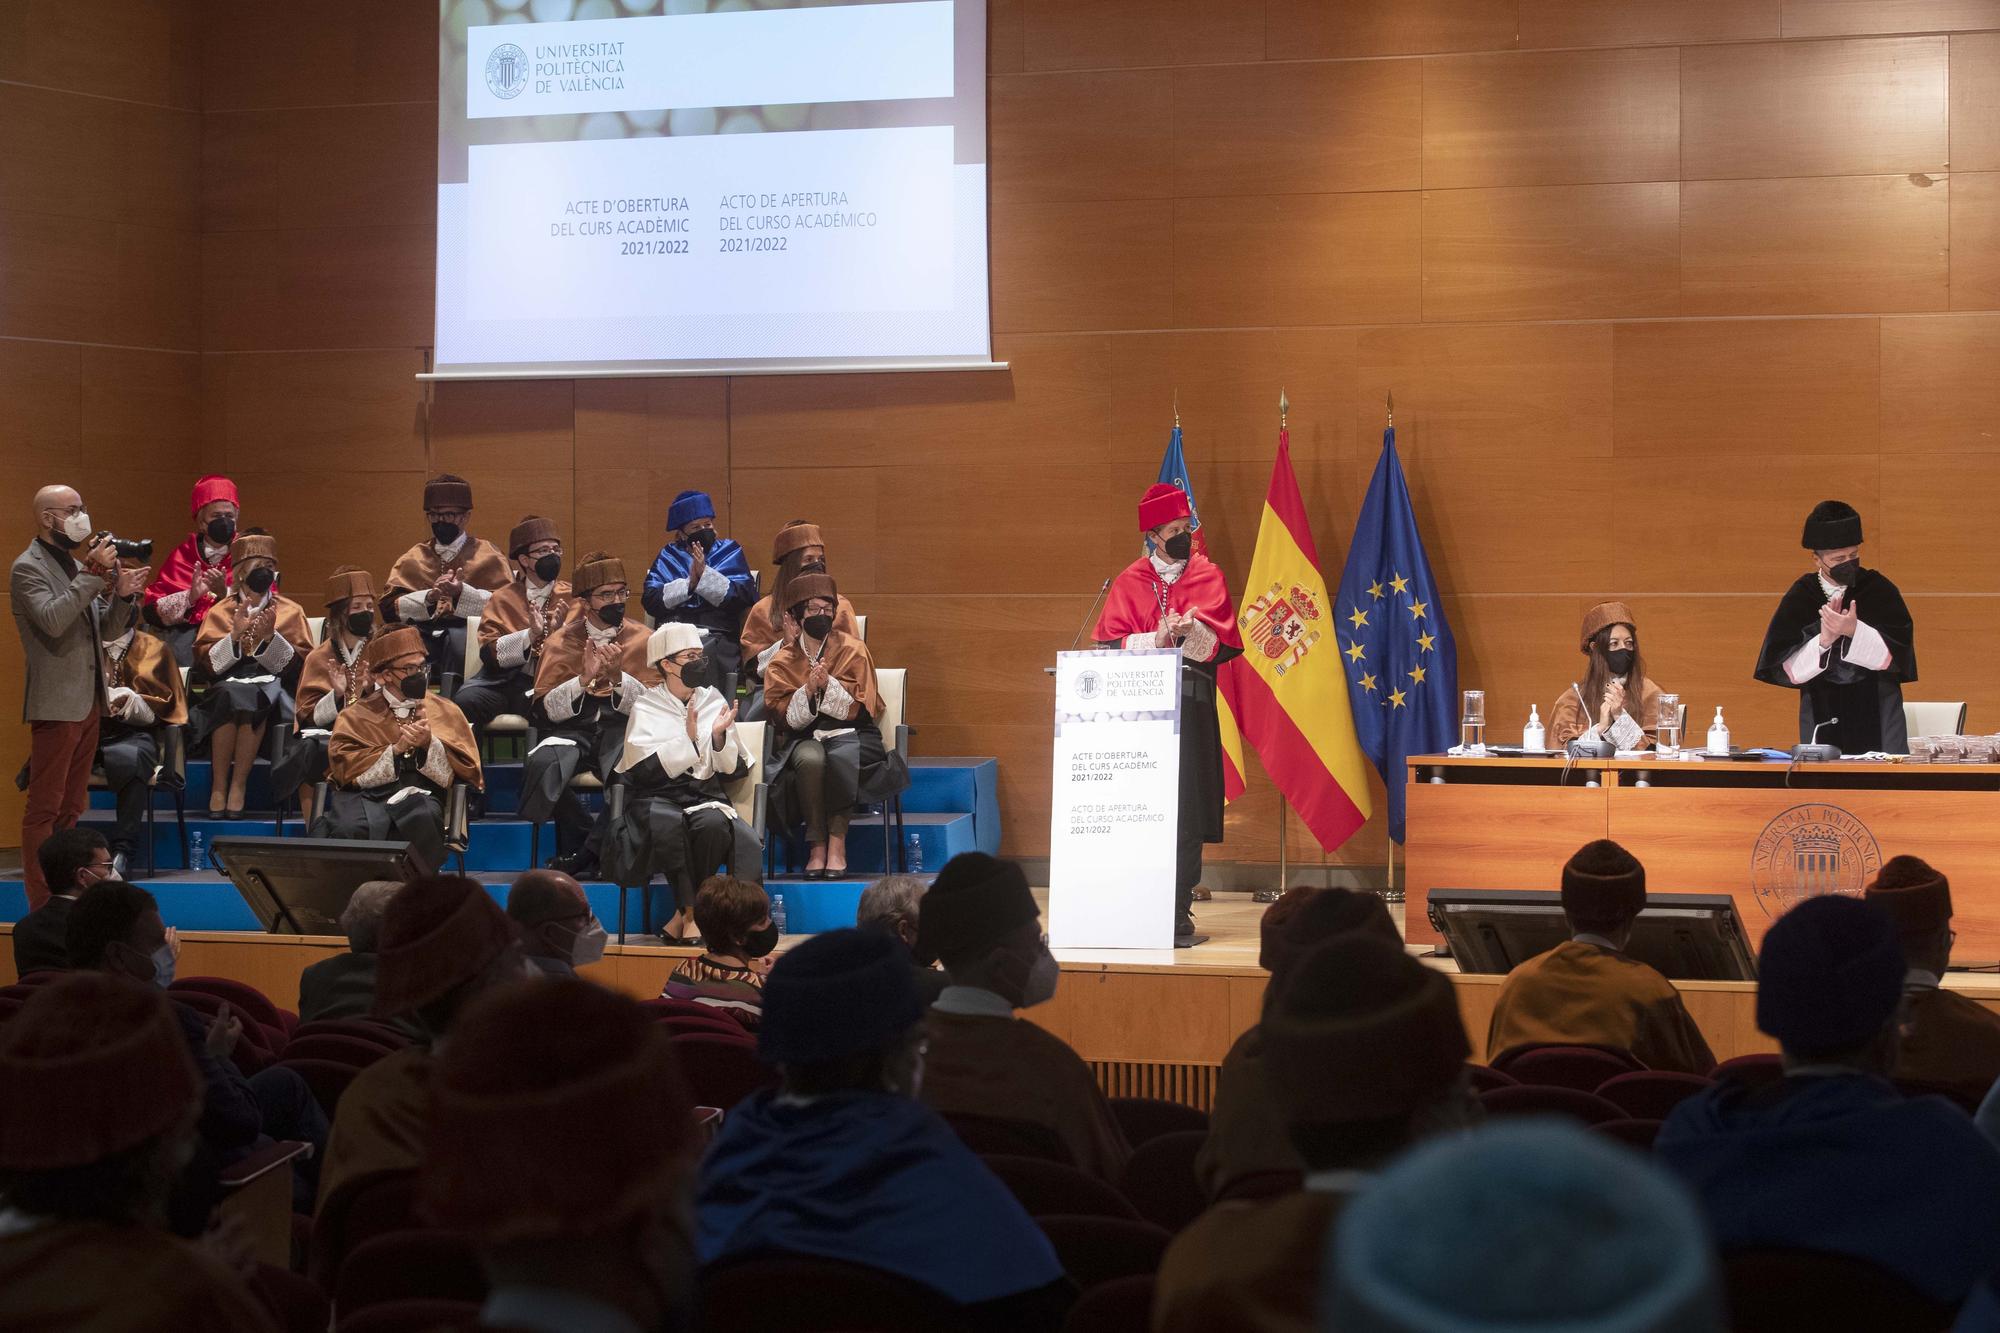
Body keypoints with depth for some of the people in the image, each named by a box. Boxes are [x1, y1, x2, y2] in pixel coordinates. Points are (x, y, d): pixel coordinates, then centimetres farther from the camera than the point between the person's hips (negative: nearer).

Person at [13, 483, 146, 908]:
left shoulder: (77, 565, 17)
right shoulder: (29, 567, -8)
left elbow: (107, 630, 17)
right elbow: (52, 620, -24)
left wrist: (122, 594, -2)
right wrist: (94, 574, -24)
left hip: (88, 701, 9)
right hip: (56, 705, -9)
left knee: (71, 806, 12)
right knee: (45, 809, -6)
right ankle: (41, 902, -5)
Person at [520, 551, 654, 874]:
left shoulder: (642, 640, 8)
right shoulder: (561, 642, 8)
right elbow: (546, 708, -1)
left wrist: (618, 677, -16)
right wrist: (584, 679, -15)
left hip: (622, 730, 0)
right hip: (572, 730, 1)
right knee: (540, 766, -33)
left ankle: (592, 847, -11)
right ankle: (578, 842, -9)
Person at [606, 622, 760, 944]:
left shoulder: (714, 702, 13)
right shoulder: (646, 709, 6)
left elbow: (736, 772, 9)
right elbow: (643, 771, -8)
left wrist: (720, 737, -9)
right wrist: (688, 739, -15)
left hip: (706, 797, 2)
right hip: (657, 799, -2)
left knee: (713, 822, -33)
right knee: (667, 824, -37)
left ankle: (684, 915, -19)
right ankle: (691, 911, -24)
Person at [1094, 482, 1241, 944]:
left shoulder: (1207, 576, 9)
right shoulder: (1129, 581, 11)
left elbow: (1218, 637, -4)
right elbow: (1110, 642, 1)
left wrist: (1184, 631, -23)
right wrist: (1156, 639, -15)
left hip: (1190, 704, -1)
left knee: (1184, 812, -7)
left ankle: (1179, 913, -5)